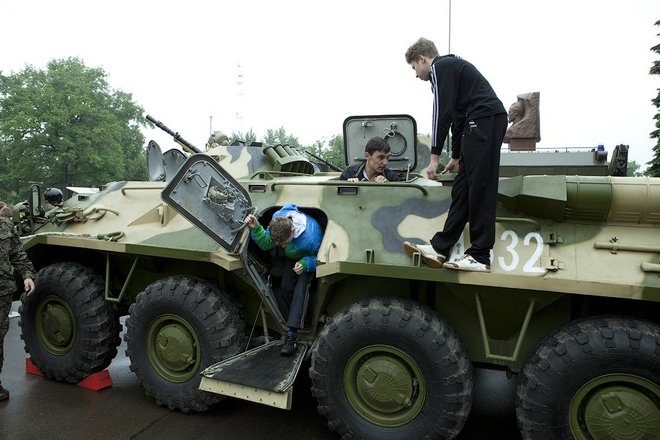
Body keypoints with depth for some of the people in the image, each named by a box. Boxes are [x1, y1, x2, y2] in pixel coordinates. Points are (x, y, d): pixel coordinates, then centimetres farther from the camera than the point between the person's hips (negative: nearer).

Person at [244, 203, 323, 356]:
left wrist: (305, 264, -41)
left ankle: (291, 335, -27)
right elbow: (266, 243, -17)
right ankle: (299, 318, 13)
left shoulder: (311, 237, -43)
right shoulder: (278, 219, -30)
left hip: (310, 259, -5)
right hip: (293, 257, 5)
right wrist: (256, 228, -35)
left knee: (301, 288, -24)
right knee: (285, 288, -11)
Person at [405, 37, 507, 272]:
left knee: (479, 189, -10)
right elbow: (457, 116, 34)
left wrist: (435, 155, -9)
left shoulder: (440, 68, 0)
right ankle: (440, 247, 8)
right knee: (462, 188, 6)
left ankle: (480, 256, -7)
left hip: (484, 120, -10)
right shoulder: (451, 67, 31)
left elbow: (442, 112, -10)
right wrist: (456, 156, 39)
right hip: (487, 122, 10)